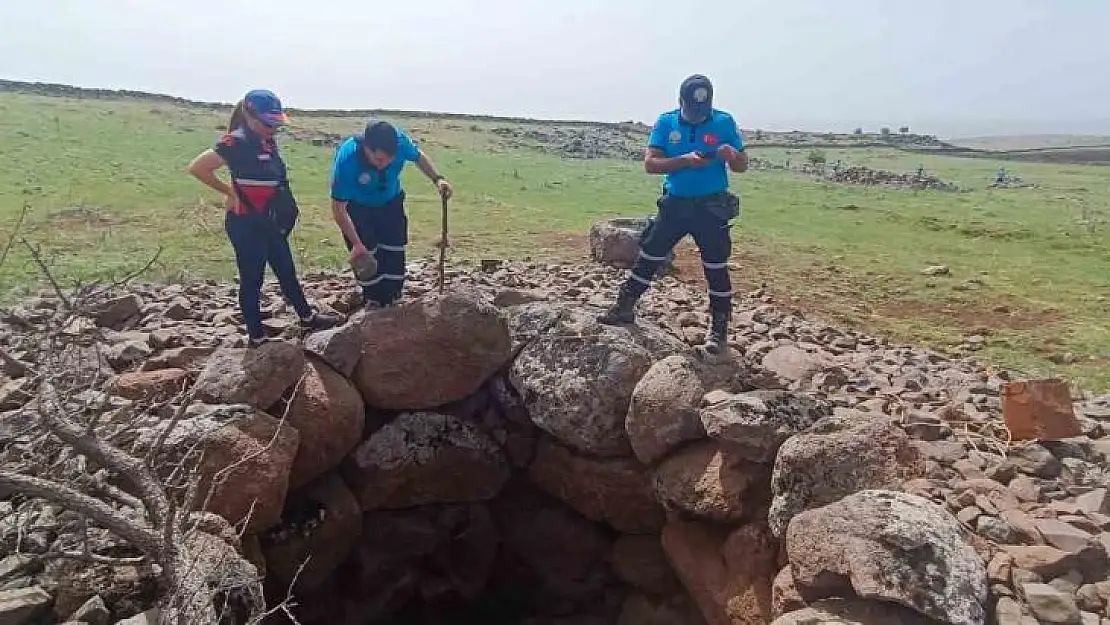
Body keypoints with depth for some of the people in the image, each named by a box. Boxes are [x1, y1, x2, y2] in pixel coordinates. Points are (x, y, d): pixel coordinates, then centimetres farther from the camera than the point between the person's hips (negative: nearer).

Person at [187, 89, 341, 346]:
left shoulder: (267, 141, 4)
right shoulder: (237, 142, -19)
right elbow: (197, 167, -24)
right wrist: (230, 192, -15)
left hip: (271, 223, 8)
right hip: (246, 224, -8)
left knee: (287, 272, 20)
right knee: (252, 279, 5)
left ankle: (307, 317, 36)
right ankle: (256, 336, 18)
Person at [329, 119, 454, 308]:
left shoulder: (400, 140, -31)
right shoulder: (346, 158, -38)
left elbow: (419, 157, -4)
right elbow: (339, 208, -28)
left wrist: (437, 179, -20)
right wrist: (356, 244, -32)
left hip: (391, 204, 3)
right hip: (358, 209, -3)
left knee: (394, 257, 5)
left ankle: (391, 306, 22)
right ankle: (373, 307, 15)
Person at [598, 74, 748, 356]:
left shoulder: (724, 122, -3)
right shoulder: (666, 123, -2)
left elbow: (742, 166, 1)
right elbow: (650, 163, -10)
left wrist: (732, 154, -23)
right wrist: (685, 160, -24)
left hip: (712, 207, -1)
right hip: (674, 204, 2)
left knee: (716, 268, 2)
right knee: (648, 257, 7)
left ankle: (719, 329, 13)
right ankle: (625, 307, 22)